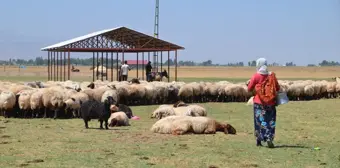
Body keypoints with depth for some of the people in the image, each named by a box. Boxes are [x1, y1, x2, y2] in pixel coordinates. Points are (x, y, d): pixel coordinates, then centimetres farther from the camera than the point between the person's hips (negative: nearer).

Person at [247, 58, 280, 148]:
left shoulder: (256, 76, -7)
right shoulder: (272, 75, 0)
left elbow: (249, 89, -1)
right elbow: (277, 88, 5)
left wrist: (249, 83, 18)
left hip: (259, 102, -1)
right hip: (270, 102, 1)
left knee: (259, 121, 7)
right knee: (270, 121, 5)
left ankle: (259, 141, 10)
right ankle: (269, 138, -12)